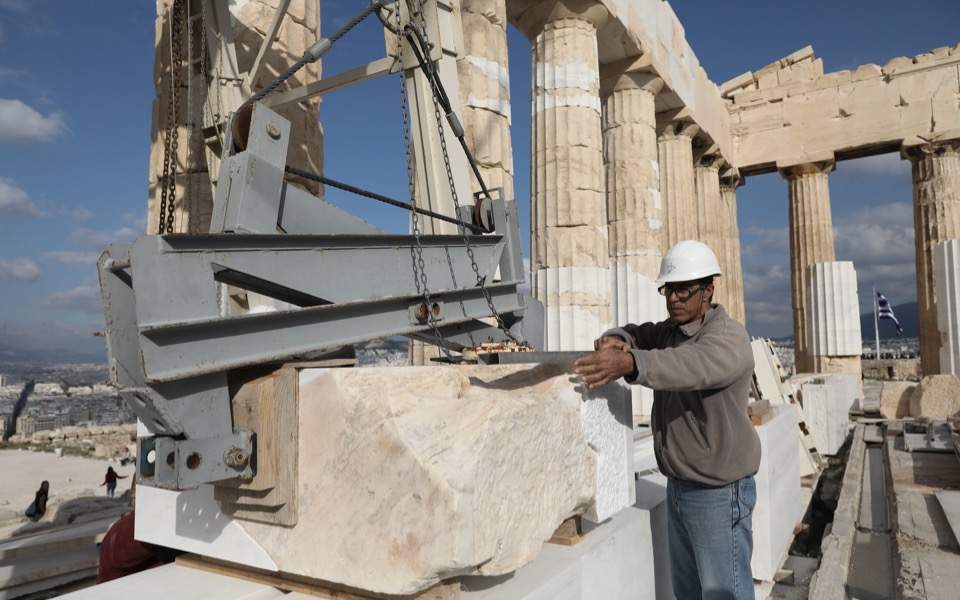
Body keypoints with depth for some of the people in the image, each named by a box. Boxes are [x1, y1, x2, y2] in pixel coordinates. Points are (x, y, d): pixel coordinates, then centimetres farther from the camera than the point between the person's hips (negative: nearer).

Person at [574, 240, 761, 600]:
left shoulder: (729, 338, -19)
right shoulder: (671, 331, 8)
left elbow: (693, 366, -38)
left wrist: (628, 363, -56)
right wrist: (616, 339, -15)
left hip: (719, 494, -8)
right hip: (679, 488, 8)